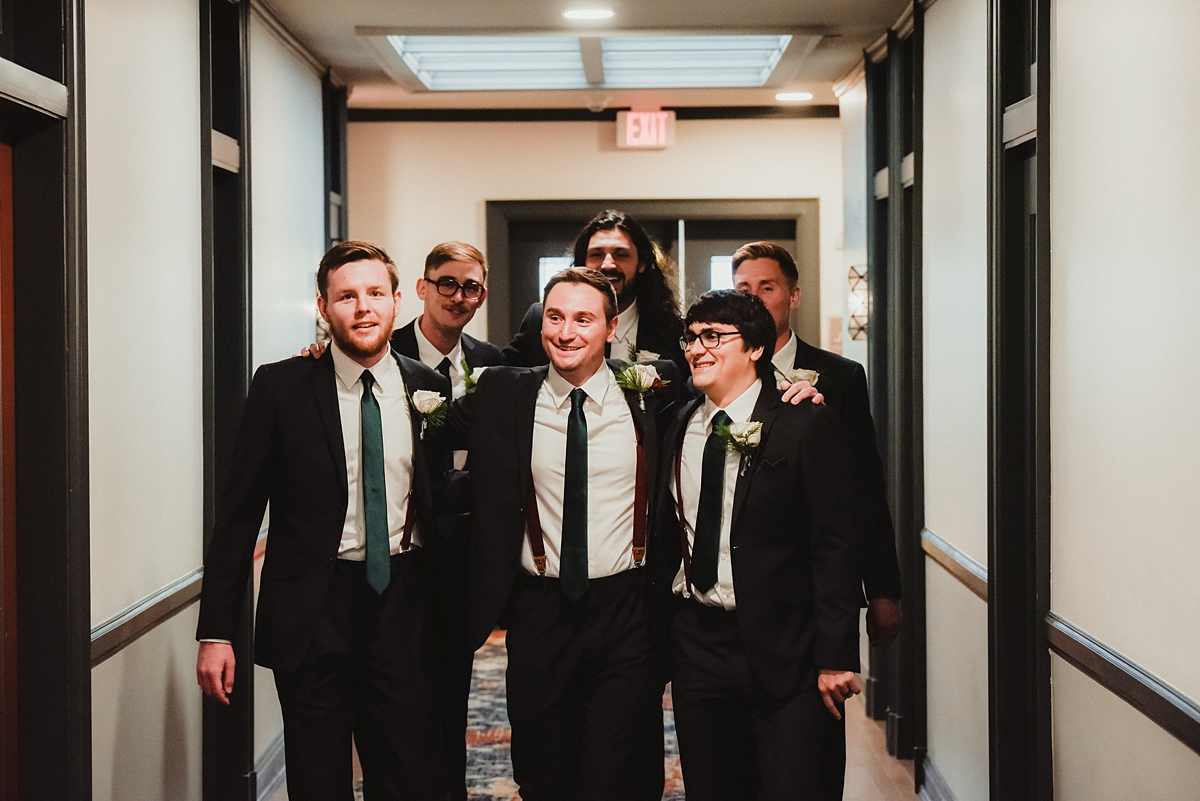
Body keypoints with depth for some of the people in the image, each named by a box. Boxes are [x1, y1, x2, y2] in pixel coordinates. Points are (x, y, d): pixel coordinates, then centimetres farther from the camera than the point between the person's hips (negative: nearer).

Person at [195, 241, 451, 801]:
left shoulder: (428, 389, 4)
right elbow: (237, 513, -3)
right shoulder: (280, 388, -3)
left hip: (404, 605, 2)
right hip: (311, 612, -2)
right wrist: (216, 631, -7)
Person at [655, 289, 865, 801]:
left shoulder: (806, 423, -7)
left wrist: (835, 657, -14)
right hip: (695, 641, 5)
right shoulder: (680, 426, 10)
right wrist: (660, 634, 9)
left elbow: (838, 543, -10)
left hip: (784, 650, -5)